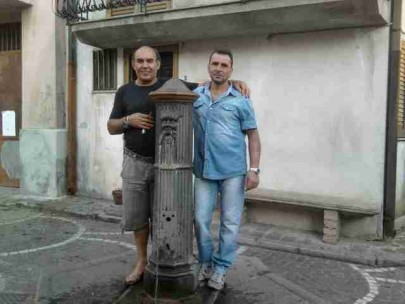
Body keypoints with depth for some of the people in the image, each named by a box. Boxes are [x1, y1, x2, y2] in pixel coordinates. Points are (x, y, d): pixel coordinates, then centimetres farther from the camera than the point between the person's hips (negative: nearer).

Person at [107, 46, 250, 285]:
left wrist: (234, 82, -8)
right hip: (135, 163, 2)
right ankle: (142, 261, 27)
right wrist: (129, 120, -10)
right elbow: (111, 127, 10)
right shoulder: (125, 92, 6)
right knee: (136, 217, 9)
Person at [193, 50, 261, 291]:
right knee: (200, 220, 6)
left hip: (233, 171, -2)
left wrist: (254, 169, -7)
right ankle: (206, 263, 26)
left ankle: (221, 268, 19)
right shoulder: (195, 96, 7)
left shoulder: (241, 100, 0)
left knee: (230, 223, 4)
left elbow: (253, 135, 0)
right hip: (204, 170, 2)